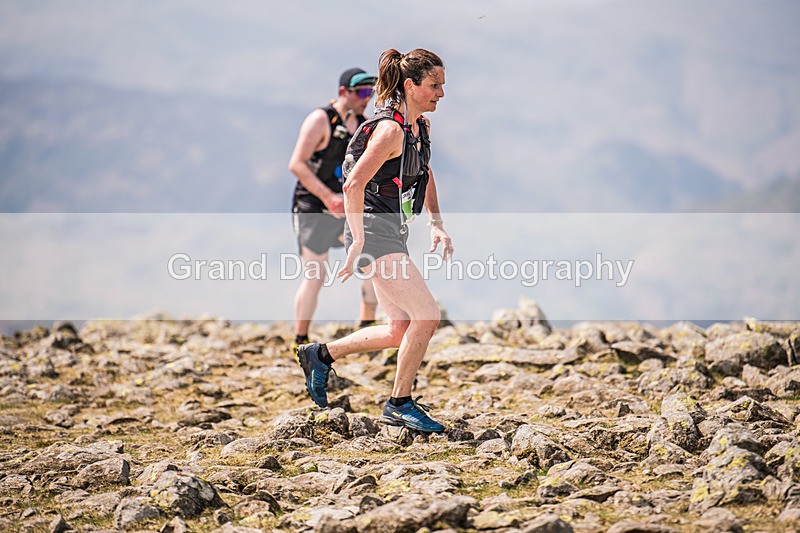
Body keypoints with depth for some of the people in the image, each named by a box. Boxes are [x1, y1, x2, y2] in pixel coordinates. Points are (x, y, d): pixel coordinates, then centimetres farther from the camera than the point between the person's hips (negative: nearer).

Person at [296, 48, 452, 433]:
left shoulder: (421, 126, 10)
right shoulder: (390, 129, -18)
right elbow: (353, 185, -24)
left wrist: (436, 223, 17)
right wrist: (358, 244, -25)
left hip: (394, 234, 10)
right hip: (375, 231, -10)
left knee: (400, 332, 10)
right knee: (427, 316, -14)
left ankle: (321, 354, 26)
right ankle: (400, 404, 0)